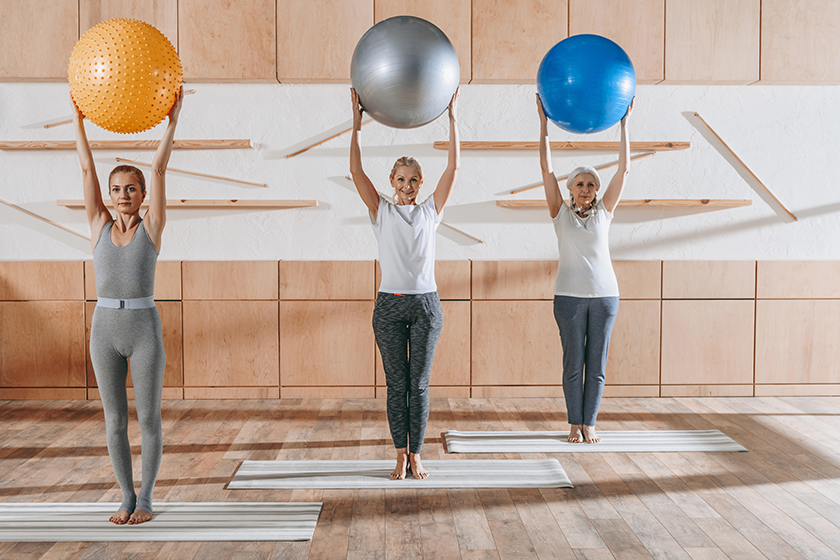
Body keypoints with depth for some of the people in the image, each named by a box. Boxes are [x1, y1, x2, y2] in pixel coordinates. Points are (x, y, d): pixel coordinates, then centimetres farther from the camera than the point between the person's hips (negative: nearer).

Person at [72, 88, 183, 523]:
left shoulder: (151, 227, 1)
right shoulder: (100, 226, 7)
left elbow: (159, 168, -4)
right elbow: (87, 168, 5)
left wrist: (172, 120, -6)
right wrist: (78, 119, 5)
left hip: (145, 331, -3)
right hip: (105, 329, 3)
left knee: (148, 419, 3)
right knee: (115, 421, 8)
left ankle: (145, 499, 18)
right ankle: (127, 498, 22)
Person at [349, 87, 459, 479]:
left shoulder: (431, 211, 7)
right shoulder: (381, 212, 6)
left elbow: (453, 168, 1)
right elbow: (356, 172, -3)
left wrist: (452, 119, -2)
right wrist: (356, 125, -7)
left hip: (426, 304, 0)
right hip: (390, 305, 0)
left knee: (419, 384, 4)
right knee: (396, 384, 5)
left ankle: (416, 455, 14)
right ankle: (401, 456, 15)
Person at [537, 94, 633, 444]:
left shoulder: (604, 212, 7)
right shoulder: (561, 213, 3)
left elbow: (623, 170, 2)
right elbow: (546, 169, -2)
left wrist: (624, 125, -1)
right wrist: (544, 124, -5)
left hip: (605, 295, 2)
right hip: (570, 296, -1)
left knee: (597, 365, 6)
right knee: (573, 363, 4)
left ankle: (589, 424, 16)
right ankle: (575, 424, 16)